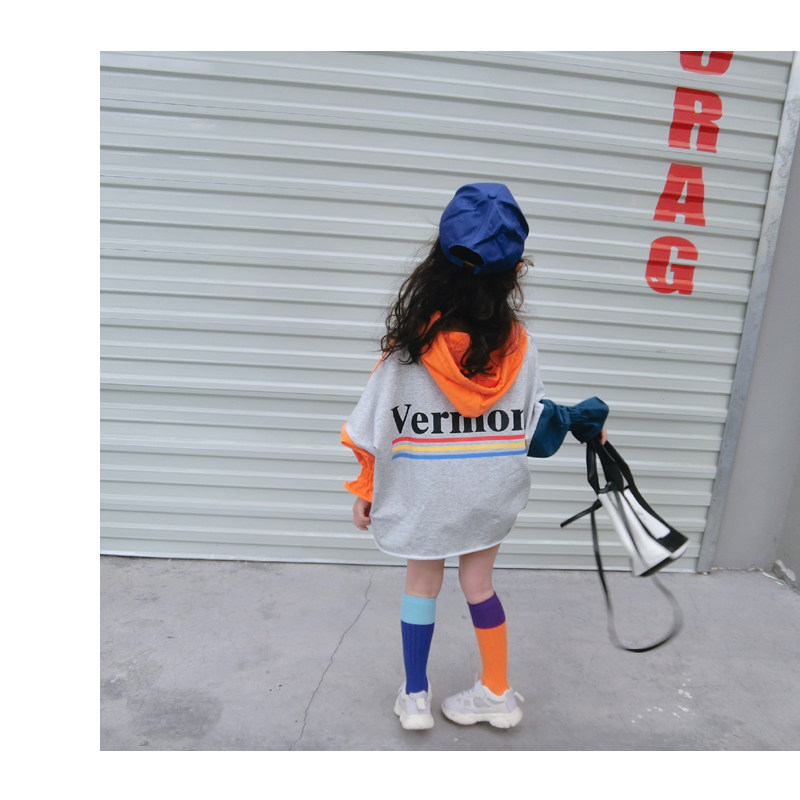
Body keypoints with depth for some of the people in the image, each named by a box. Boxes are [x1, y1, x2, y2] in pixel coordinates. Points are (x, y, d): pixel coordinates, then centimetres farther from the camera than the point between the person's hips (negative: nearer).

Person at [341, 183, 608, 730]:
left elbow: (374, 428, -12)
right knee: (478, 582, 19)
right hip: (491, 495, 2)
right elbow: (534, 423, -3)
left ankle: (415, 699, 35)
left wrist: (365, 492, 2)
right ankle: (497, 694, 38)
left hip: (422, 497, -1)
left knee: (422, 583, 18)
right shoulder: (518, 344, -13)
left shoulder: (408, 345, -19)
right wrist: (580, 420, 17)